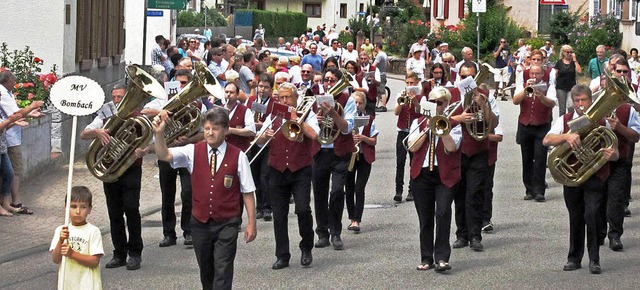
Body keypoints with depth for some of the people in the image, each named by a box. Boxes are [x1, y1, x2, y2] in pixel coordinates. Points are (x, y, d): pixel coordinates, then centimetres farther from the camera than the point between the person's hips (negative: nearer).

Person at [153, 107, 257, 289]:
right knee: (206, 270, 16)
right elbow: (164, 155, -14)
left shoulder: (238, 157, -7)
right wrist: (159, 133, -32)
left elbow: (247, 192, -3)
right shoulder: (193, 151, -1)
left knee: (223, 270, -8)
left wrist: (251, 223, -4)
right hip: (200, 222, 3)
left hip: (226, 224, -3)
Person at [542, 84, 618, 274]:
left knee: (591, 214, -13)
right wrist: (566, 136, -29)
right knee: (575, 218, 9)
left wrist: (612, 155, -24)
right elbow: (546, 141, -11)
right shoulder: (564, 121, 5)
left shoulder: (601, 122, 4)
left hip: (595, 177, -2)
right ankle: (574, 258, 21)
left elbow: (614, 153, 1)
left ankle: (594, 260, -4)